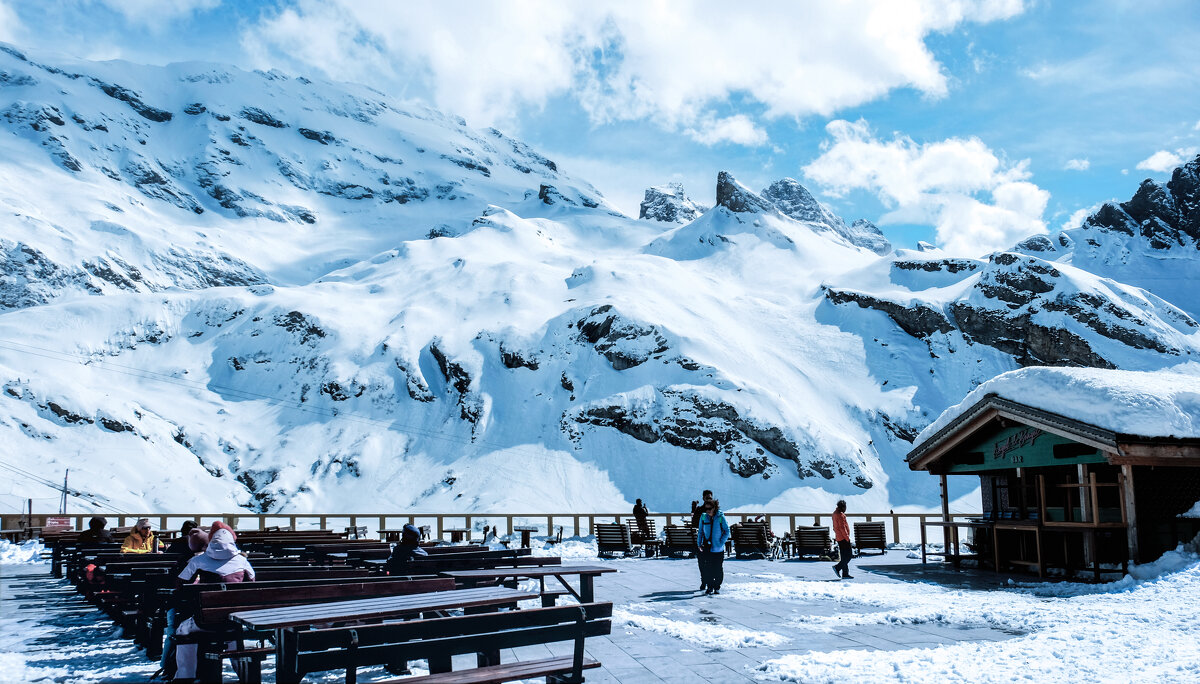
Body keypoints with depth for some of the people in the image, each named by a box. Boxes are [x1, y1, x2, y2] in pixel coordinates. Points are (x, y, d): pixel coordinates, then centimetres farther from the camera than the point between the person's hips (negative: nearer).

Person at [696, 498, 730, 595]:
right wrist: (699, 543, 2)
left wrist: (721, 543, -11)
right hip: (706, 546, 2)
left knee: (718, 568, 5)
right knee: (707, 567, -1)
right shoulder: (703, 517, 1)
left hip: (717, 548, -2)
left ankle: (717, 587, 20)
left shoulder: (720, 517, -8)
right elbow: (700, 531, 10)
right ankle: (709, 587, 10)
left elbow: (727, 531, -2)